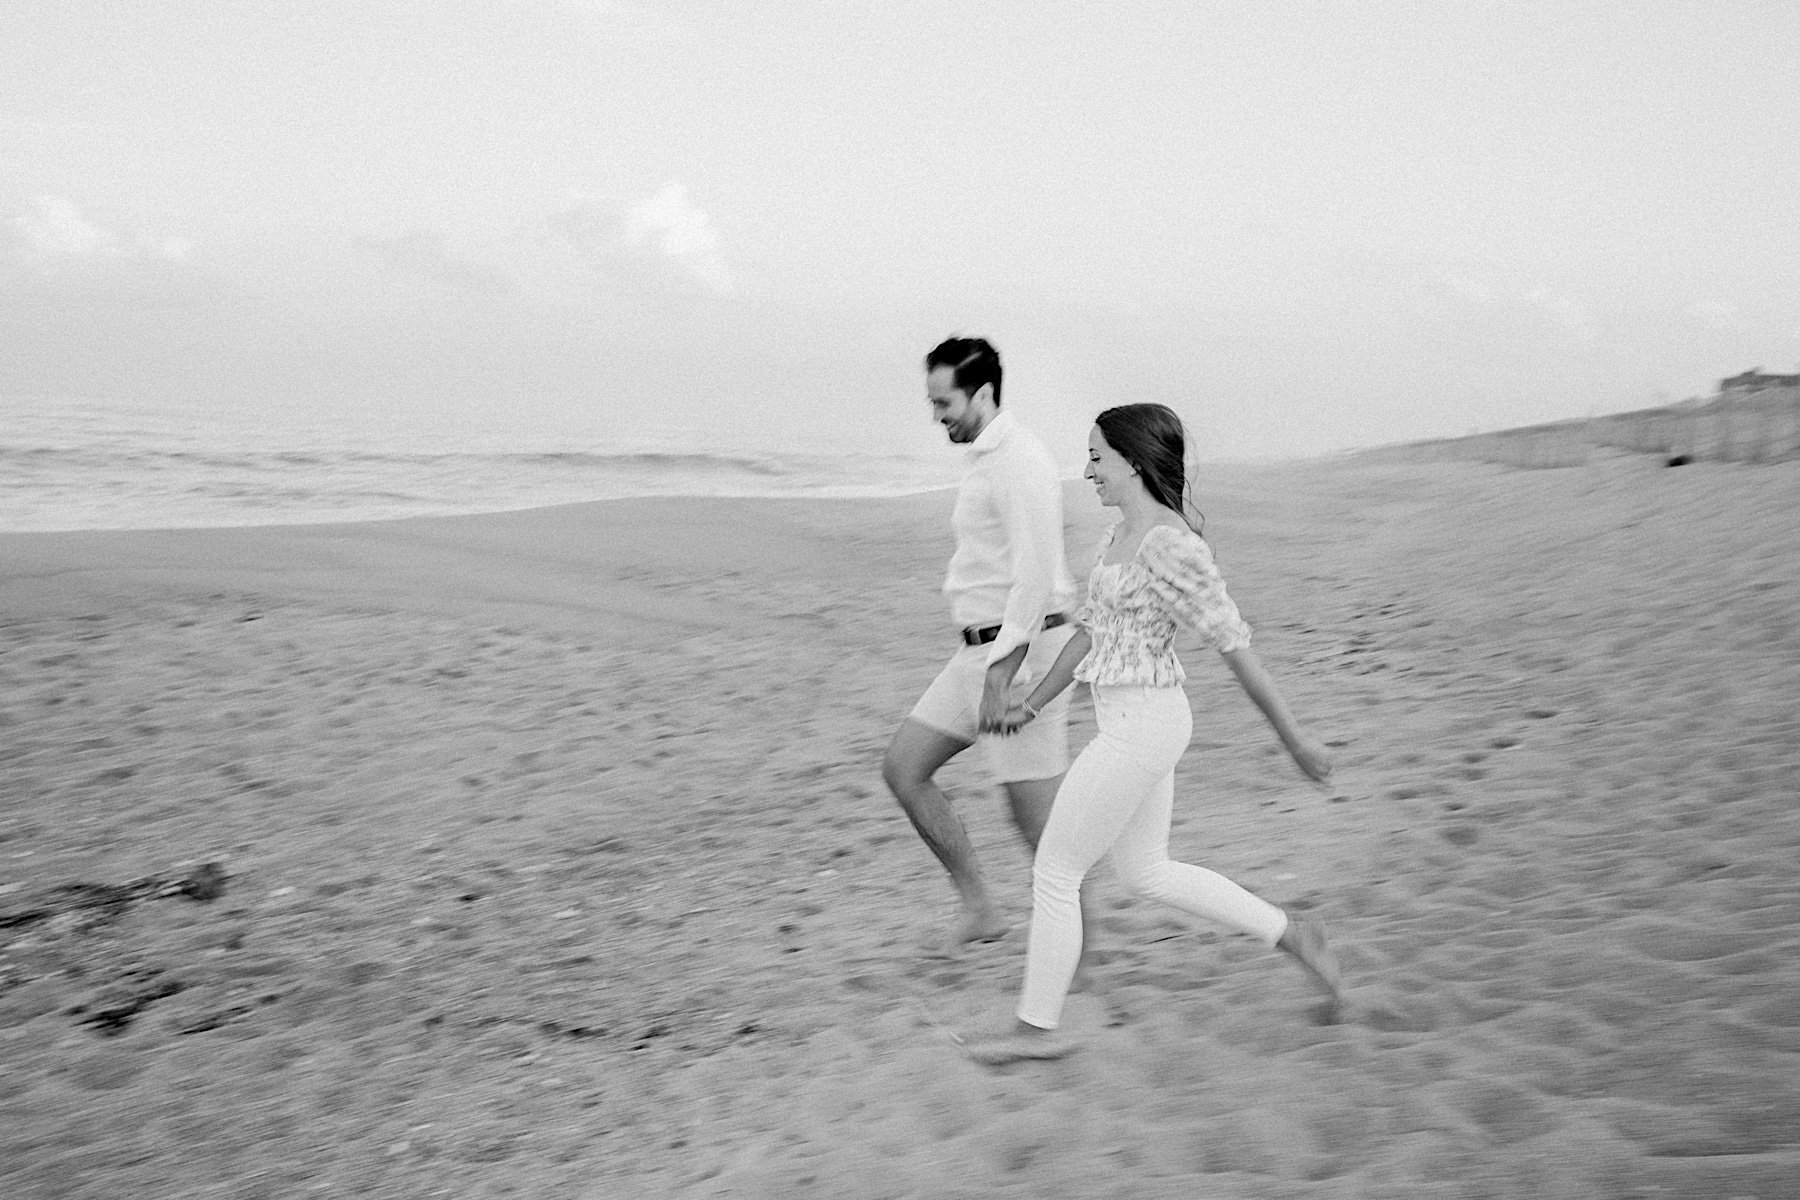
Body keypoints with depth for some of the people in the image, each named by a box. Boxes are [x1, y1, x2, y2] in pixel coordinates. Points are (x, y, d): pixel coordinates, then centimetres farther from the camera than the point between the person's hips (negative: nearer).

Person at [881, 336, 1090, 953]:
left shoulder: (1020, 462, -18)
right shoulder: (992, 458, 15)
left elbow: (1035, 581, -25)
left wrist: (1000, 676, -27)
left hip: (1019, 651, -10)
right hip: (983, 649, 10)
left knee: (1036, 814, -3)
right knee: (902, 768, 6)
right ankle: (979, 908, 11)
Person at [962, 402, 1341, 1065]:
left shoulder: (1171, 547, -21)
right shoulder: (1122, 532, 9)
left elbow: (1236, 647, -18)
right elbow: (1090, 631, 18)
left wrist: (1295, 740, -14)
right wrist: (1031, 706, 21)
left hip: (1138, 728, -10)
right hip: (1136, 721, 10)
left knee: (1054, 871, 1)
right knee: (1147, 874, 20)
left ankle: (1036, 1027, 16)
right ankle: (1291, 934, 28)